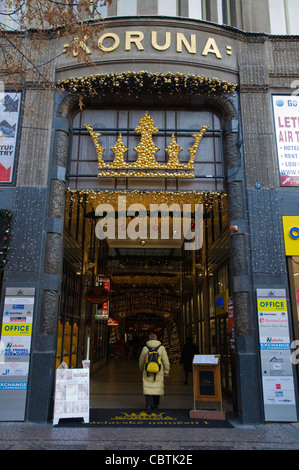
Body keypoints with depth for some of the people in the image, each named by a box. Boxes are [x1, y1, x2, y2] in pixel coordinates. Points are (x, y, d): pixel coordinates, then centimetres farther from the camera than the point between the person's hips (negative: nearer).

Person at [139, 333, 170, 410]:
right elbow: (165, 360, -6)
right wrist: (166, 371, 2)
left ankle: (149, 404, -13)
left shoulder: (145, 348, -2)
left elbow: (141, 361, 7)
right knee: (157, 387, 15)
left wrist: (142, 370, 24)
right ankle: (155, 404, 27)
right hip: (158, 372, 1)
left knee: (148, 387, 2)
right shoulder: (161, 348, -4)